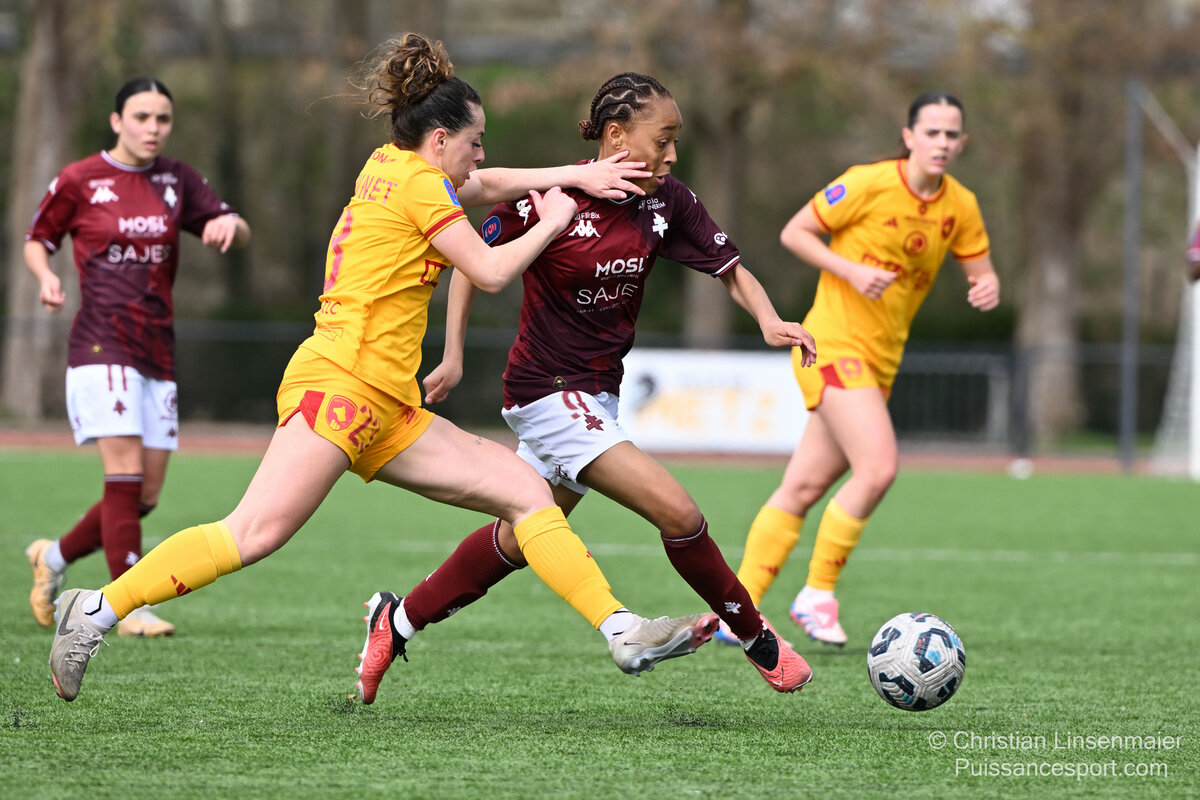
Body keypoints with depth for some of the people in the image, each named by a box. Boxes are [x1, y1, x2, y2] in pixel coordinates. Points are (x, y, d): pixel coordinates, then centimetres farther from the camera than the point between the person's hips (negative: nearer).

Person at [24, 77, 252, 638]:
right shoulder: (78, 181, 0)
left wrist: (230, 223, -12)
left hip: (158, 351, 5)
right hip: (102, 344, -5)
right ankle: (131, 608, -12)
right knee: (125, 475, -16)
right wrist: (46, 277, -10)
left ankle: (54, 557, 26)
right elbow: (36, 240, 11)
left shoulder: (177, 180, 11)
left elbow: (240, 234, 11)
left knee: (145, 497, 4)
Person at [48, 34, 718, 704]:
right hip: (341, 379, -10)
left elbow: (486, 186, 36)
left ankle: (624, 632, 0)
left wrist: (572, 176, 26)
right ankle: (99, 611, -16)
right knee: (254, 535, -19)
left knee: (525, 489, 4)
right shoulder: (418, 183, -4)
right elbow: (492, 271, -5)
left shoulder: (387, 166, 21)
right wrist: (553, 222, 10)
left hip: (386, 410, 10)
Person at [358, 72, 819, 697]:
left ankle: (399, 622, 36)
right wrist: (454, 357, -6)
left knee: (517, 540, 21)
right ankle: (755, 638, 2)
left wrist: (769, 321, -17)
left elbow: (731, 271, 2)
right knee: (679, 515, -16)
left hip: (595, 396, 8)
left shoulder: (666, 201, -3)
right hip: (549, 390, -7)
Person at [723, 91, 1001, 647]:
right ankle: (818, 592, -7)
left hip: (880, 361, 6)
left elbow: (981, 270, 15)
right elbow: (794, 233, -6)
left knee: (803, 488, 6)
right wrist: (852, 270, -19)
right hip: (834, 344, -6)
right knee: (878, 467, -21)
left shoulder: (960, 206, 6)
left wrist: (986, 288, -9)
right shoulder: (869, 184, -11)